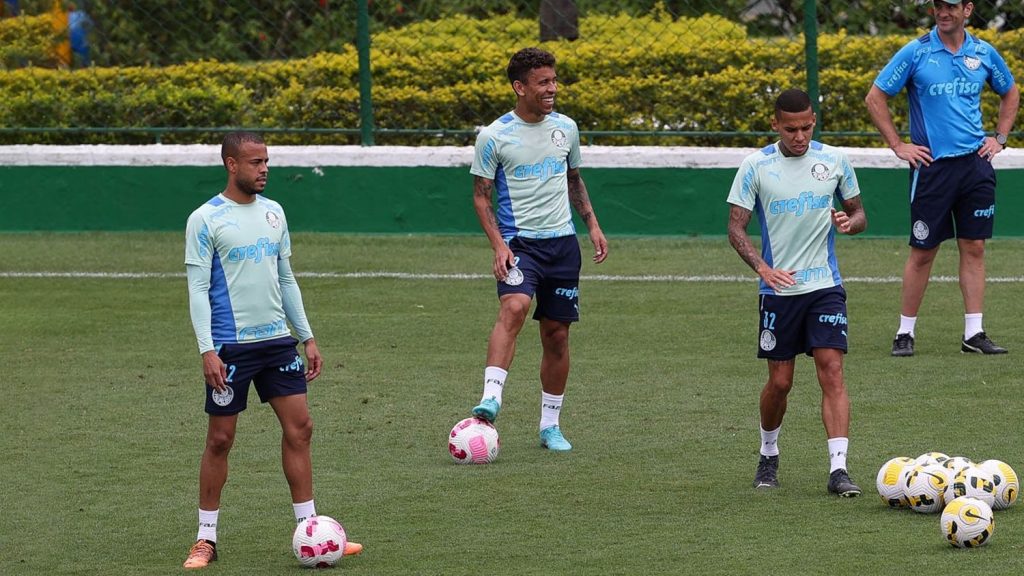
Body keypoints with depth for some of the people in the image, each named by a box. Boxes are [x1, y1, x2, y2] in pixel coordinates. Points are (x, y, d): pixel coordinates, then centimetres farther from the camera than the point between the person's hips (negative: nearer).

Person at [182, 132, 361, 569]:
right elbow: (198, 289, -9)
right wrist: (207, 350, -16)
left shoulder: (273, 213, 11)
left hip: (277, 340, 5)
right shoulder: (205, 219, -6)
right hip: (230, 346, -5)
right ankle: (206, 540, 10)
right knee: (220, 439, 0)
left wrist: (307, 337, 14)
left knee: (299, 429, 0)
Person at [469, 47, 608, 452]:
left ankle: (550, 425, 18)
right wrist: (498, 244, -14)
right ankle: (491, 399, -40)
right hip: (519, 240, -5)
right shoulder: (494, 137, -6)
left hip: (562, 241, 5)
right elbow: (481, 195, -2)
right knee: (514, 307, -31)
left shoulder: (566, 128, 8)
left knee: (557, 335, 7)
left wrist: (593, 225, 12)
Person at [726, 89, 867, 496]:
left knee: (832, 372, -11)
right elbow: (736, 227, -4)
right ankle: (768, 458, 29)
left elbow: (858, 213, 13)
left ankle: (838, 468, -16)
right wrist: (763, 267, -21)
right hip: (778, 289, -1)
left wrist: (850, 222, -12)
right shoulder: (756, 166, -3)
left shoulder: (834, 160, 3)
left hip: (825, 285, 1)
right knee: (780, 382, 5)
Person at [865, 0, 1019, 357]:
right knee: (923, 252, 0)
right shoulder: (915, 53, -4)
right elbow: (875, 98, 0)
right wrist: (897, 146, -3)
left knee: (974, 248, 3)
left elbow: (1010, 93, 25)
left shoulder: (984, 53, 7)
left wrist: (1000, 137, 14)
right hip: (931, 164, -3)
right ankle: (905, 332, 8)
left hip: (975, 164, 3)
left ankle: (974, 333, 6)